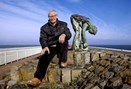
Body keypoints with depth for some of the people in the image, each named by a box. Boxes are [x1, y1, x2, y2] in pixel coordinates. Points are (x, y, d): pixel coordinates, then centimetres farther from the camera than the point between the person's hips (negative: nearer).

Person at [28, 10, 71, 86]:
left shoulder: (63, 24, 9)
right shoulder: (44, 27, 6)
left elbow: (69, 34, -4)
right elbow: (43, 39, -7)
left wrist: (64, 35, -31)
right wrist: (45, 47, -31)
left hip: (61, 46, 0)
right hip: (50, 47, 0)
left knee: (64, 40, -32)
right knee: (44, 58, -27)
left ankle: (63, 61, -19)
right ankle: (38, 78, -29)